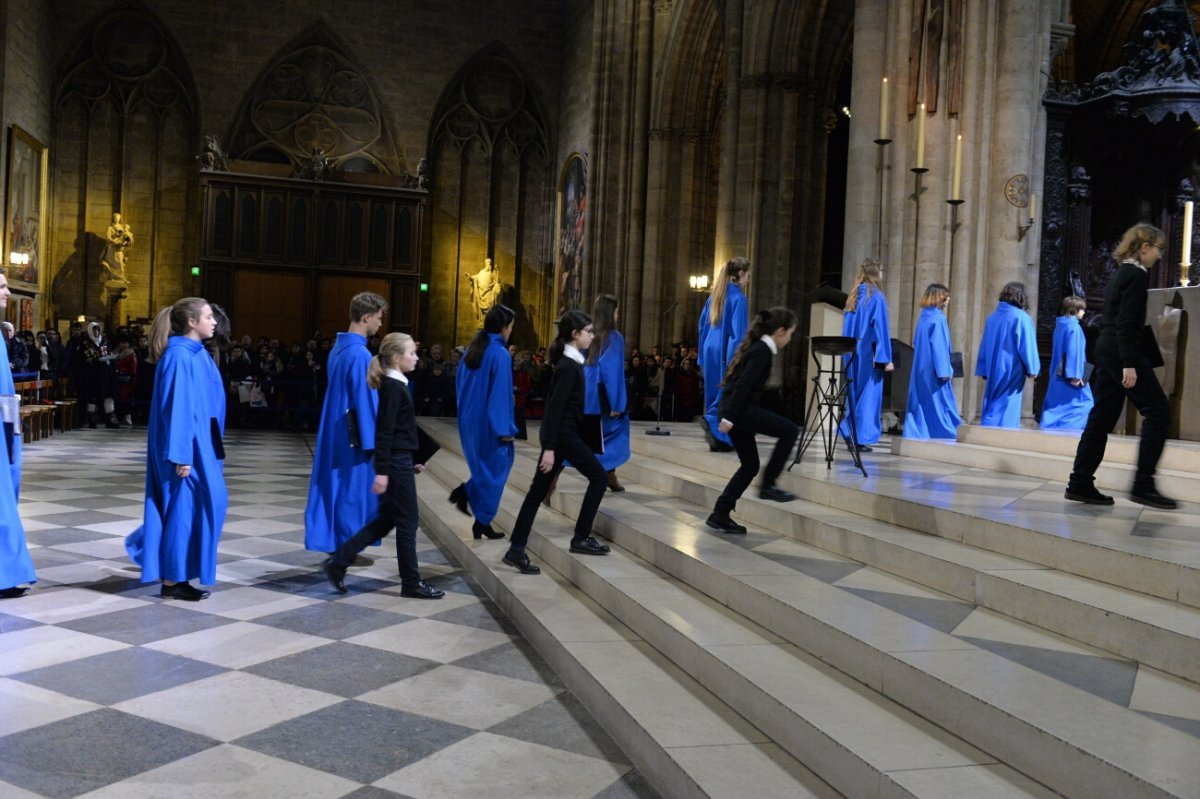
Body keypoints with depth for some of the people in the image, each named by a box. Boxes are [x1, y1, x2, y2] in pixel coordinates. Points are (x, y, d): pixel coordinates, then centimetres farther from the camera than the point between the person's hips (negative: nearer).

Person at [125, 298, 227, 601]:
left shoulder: (197, 353, 11)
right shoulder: (180, 356, -17)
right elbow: (177, 406, -20)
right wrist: (181, 454, -22)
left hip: (198, 443, 10)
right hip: (186, 445, -10)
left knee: (212, 501, 13)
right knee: (183, 507, -2)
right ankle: (173, 579, 8)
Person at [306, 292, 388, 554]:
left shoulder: (340, 348, 9)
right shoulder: (359, 354, -20)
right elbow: (365, 400, -19)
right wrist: (371, 440, -14)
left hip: (336, 429, 9)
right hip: (352, 433, -9)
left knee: (337, 487, 13)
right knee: (353, 489, 0)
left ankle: (334, 544, 19)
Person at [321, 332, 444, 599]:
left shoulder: (395, 385, 13)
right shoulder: (393, 387, -15)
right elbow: (384, 431, -20)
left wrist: (411, 463, 22)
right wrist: (382, 471, -22)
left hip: (399, 461, 10)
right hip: (396, 462, -10)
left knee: (386, 519, 14)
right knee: (407, 523, 1)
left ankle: (338, 562, 16)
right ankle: (411, 583, 12)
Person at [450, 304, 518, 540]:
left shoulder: (473, 349, 5)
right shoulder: (501, 354, -18)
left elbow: (461, 381, 13)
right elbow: (501, 393, -20)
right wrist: (505, 428, -15)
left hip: (470, 418, 7)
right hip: (489, 421, -7)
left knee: (484, 465, 24)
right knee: (493, 469, 6)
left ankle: (465, 492, 9)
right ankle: (482, 523, 11)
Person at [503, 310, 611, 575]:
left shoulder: (569, 362, 12)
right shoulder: (569, 366, -17)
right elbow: (556, 406, -21)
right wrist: (549, 448, -23)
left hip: (558, 433, 9)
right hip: (563, 433, -9)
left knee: (538, 490, 7)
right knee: (599, 476, 4)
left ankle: (516, 549, 8)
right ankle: (581, 538, 10)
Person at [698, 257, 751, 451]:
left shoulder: (714, 296, 12)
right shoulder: (738, 297, -10)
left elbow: (703, 327, 15)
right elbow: (739, 332, -16)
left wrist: (703, 359, 20)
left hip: (711, 351, 8)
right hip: (727, 353, -8)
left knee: (715, 393, 11)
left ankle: (717, 438, 13)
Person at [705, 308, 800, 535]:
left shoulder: (757, 346, 17)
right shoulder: (763, 351, -13)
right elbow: (743, 384, -20)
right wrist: (729, 417, -23)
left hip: (737, 408, 10)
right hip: (741, 408, -10)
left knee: (750, 465, 12)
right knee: (790, 430, -6)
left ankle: (720, 515, 13)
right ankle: (768, 485, -2)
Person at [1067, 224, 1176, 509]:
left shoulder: (1121, 273, 18)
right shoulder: (1137, 275, -10)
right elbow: (1126, 323, -19)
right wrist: (1129, 364, -23)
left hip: (1106, 349, 10)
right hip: (1122, 351, -10)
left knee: (1103, 415, 8)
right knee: (1157, 410, -4)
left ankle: (1080, 483, 7)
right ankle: (1143, 484, -6)